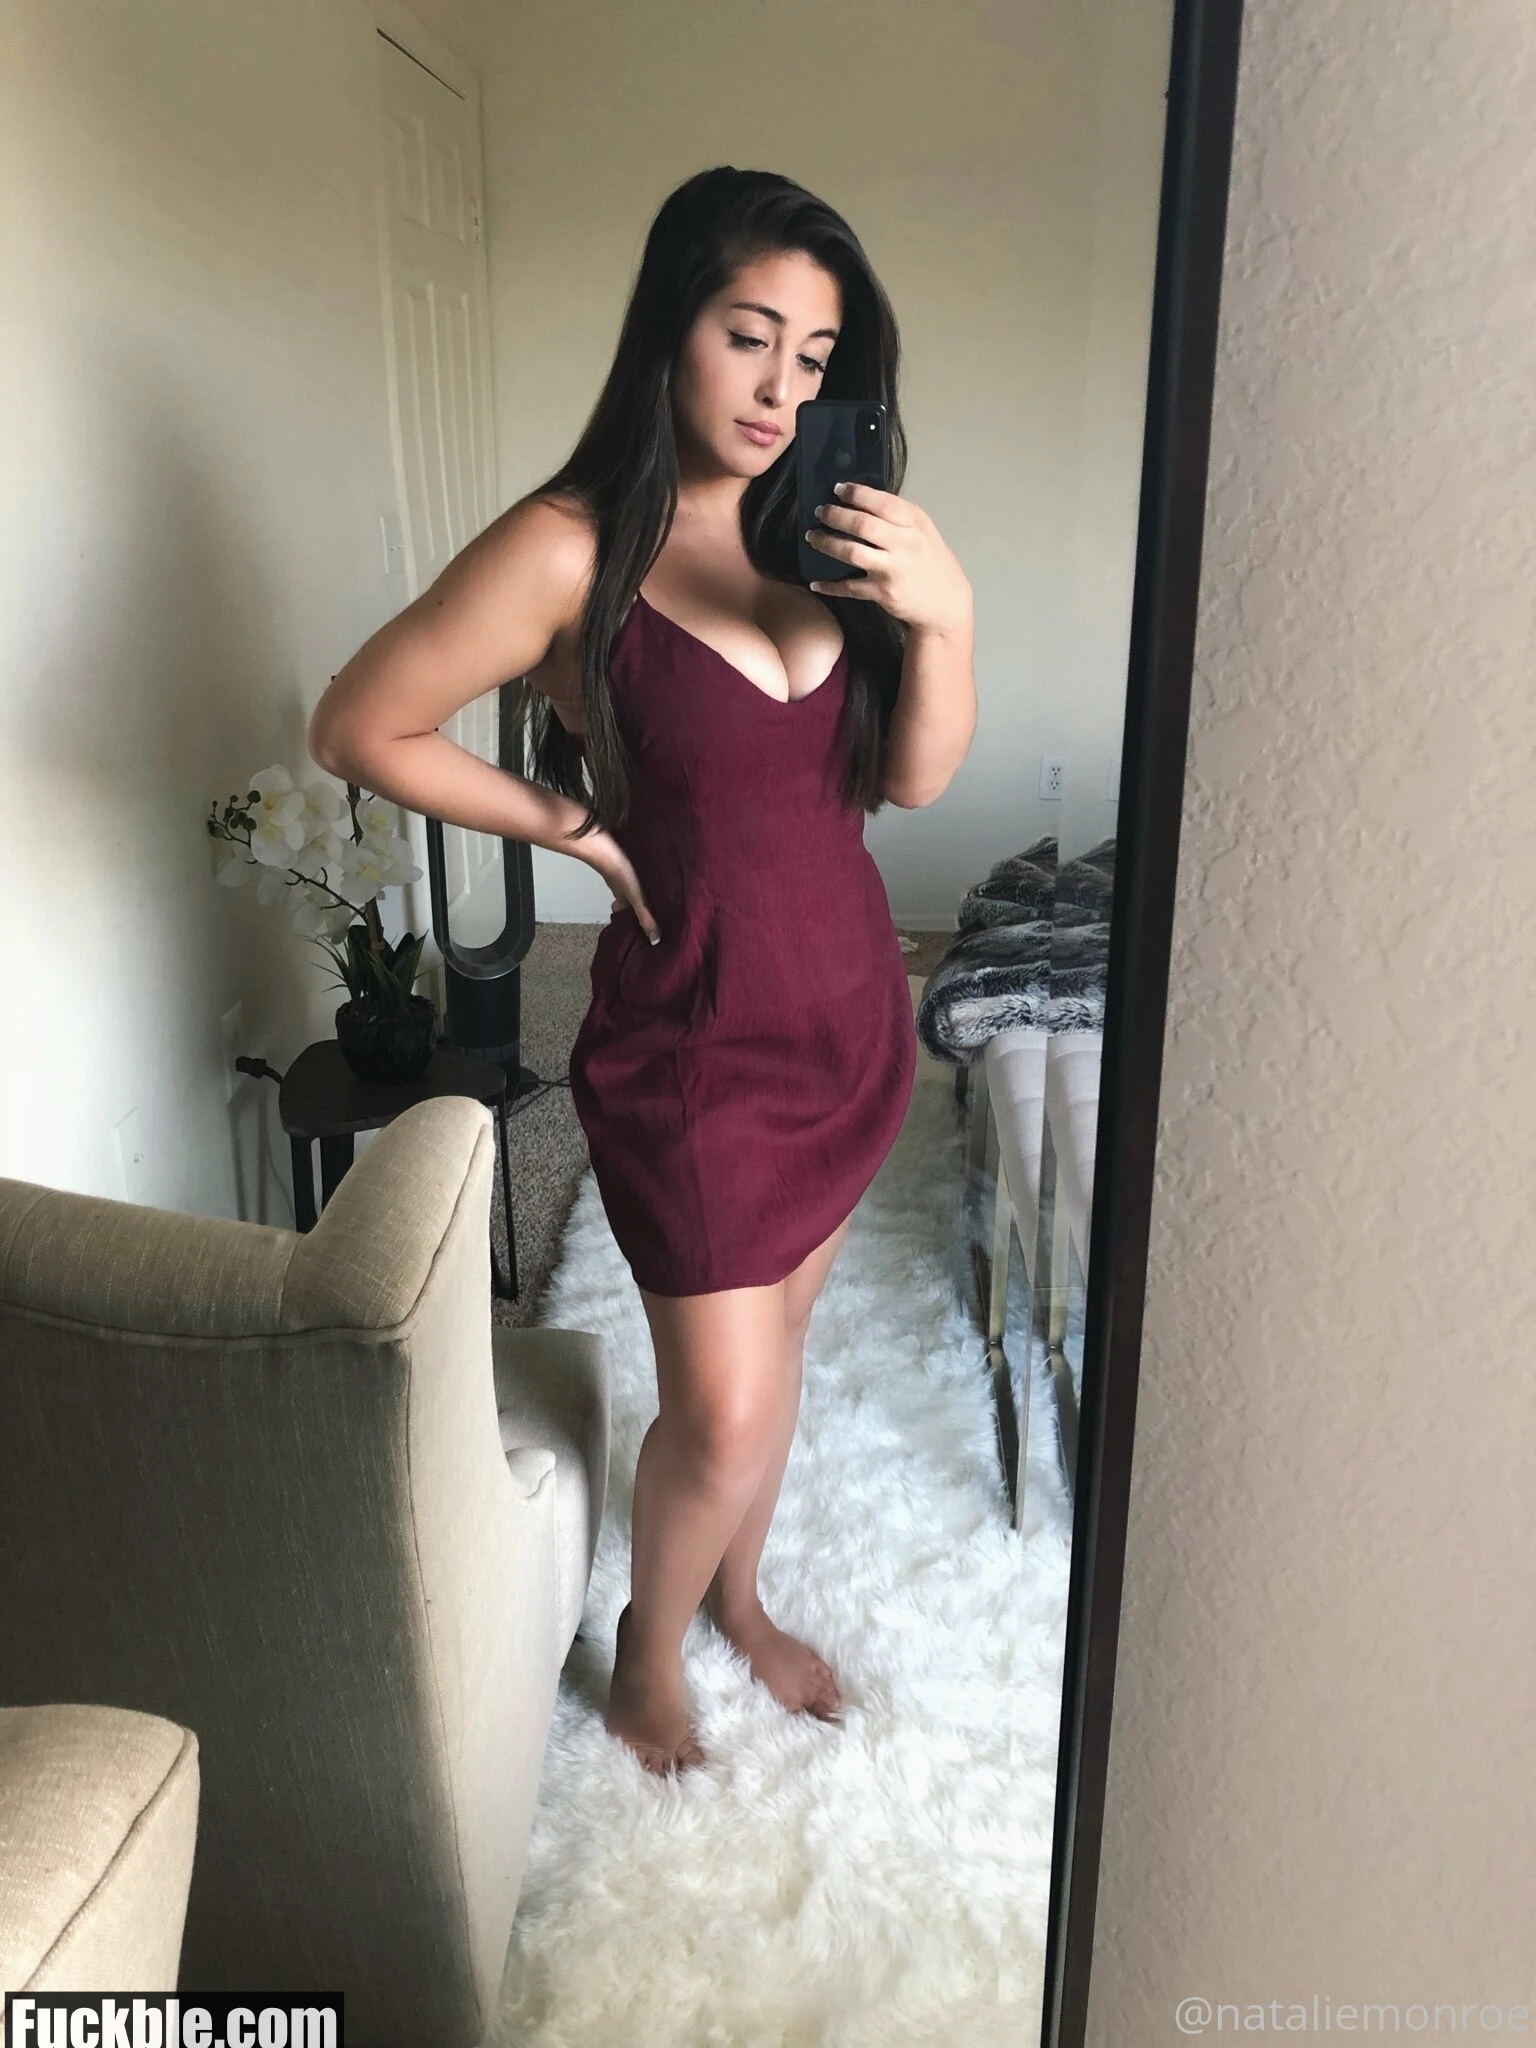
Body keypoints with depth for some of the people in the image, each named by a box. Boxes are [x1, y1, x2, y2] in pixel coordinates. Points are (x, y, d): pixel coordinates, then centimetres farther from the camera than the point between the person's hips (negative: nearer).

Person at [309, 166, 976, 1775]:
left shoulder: (814, 528, 0)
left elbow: (914, 775, -1)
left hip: (851, 1005, 6)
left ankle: (739, 1596, 48)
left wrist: (941, 613, -18)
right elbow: (359, 726, -10)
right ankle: (649, 1647, 37)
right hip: (693, 1034, -5)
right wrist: (572, 823, -9)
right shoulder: (571, 548, -17)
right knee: (723, 1413, 5)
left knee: (775, 1340, 21)